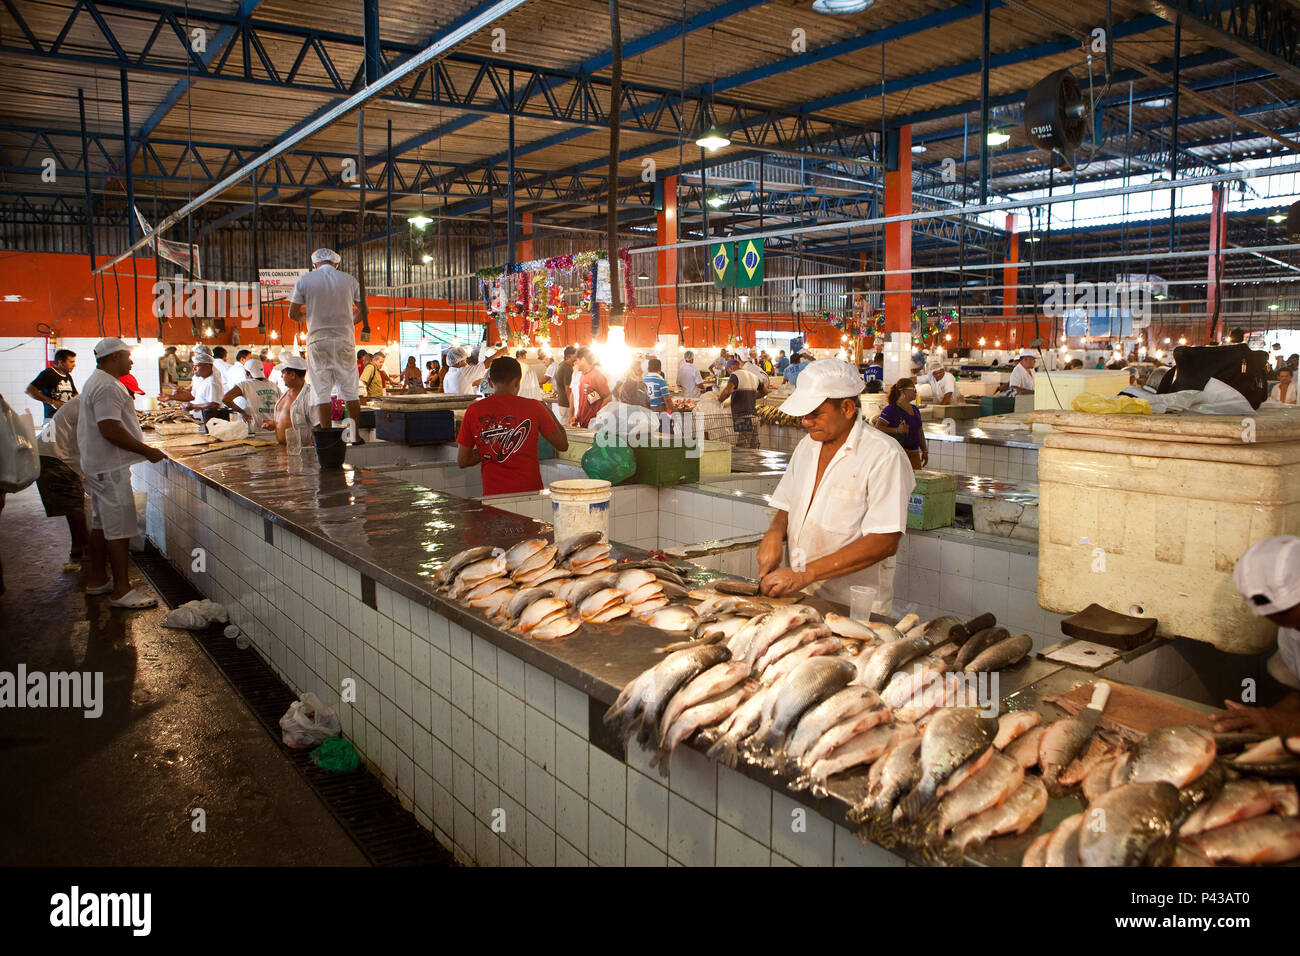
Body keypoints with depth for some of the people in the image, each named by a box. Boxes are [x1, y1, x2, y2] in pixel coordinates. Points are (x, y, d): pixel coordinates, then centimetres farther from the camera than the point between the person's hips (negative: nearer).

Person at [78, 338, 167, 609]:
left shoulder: (96, 382, 17)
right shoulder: (107, 387, -19)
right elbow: (110, 429, -27)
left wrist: (143, 449, 22)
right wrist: (148, 451, -20)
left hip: (97, 465, 11)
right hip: (111, 468, -11)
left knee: (102, 525, 18)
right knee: (120, 528, -8)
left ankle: (97, 579, 29)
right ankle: (122, 590, -5)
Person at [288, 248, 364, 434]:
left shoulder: (304, 280, 2)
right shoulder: (350, 280, 6)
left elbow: (293, 314, 1)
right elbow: (362, 311, 7)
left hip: (317, 340, -1)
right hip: (345, 340, 2)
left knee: (321, 391, 1)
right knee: (350, 390, 7)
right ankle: (357, 435, 7)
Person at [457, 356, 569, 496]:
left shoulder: (473, 411, 1)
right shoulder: (533, 407, -3)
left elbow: (462, 461, 5)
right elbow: (562, 444, 9)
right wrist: (548, 411, 21)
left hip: (492, 495, 1)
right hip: (529, 490, -1)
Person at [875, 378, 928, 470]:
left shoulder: (915, 409, 17)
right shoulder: (891, 409, -7)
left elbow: (920, 431, 24)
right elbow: (877, 427, -17)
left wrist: (924, 451, 21)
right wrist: (897, 430, -26)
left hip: (915, 454, 8)